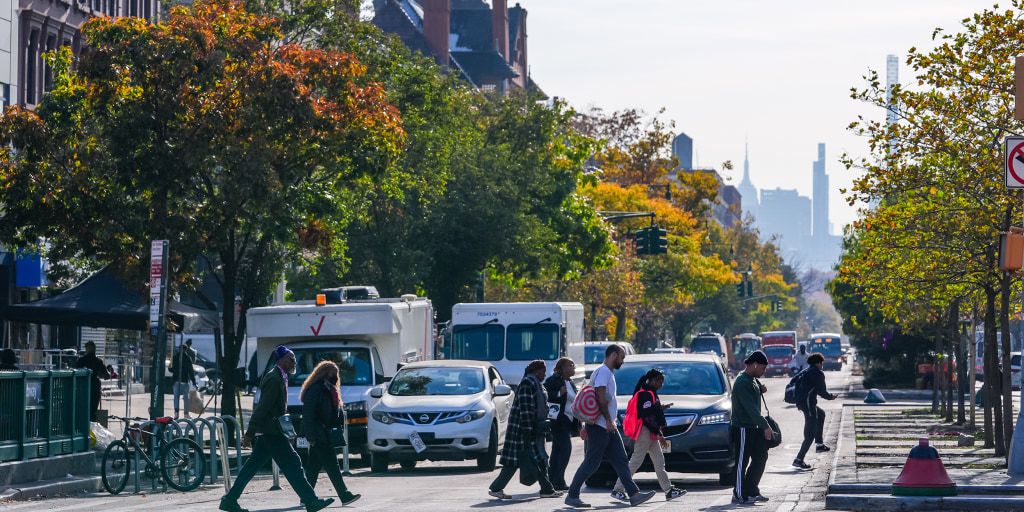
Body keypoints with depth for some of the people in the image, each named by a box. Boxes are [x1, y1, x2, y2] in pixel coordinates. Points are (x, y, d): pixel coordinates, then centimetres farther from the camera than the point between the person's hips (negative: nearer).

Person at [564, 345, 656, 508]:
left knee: (621, 461, 5)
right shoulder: (603, 371, -10)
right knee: (591, 464, -7)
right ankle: (572, 496, -2)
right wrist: (608, 420, -24)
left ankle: (634, 495, 2)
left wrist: (587, 426, 24)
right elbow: (600, 396, -20)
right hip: (599, 426, -10)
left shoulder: (607, 373, 22)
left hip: (608, 427, 10)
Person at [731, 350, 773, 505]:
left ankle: (752, 491, 18)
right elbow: (751, 408, -26)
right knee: (742, 462, -3)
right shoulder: (742, 382, -19)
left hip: (754, 427, 10)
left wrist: (760, 390, 6)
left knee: (760, 458, 10)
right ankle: (739, 495, 4)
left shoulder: (752, 380, 13)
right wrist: (765, 426, -30)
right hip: (742, 428, -10)